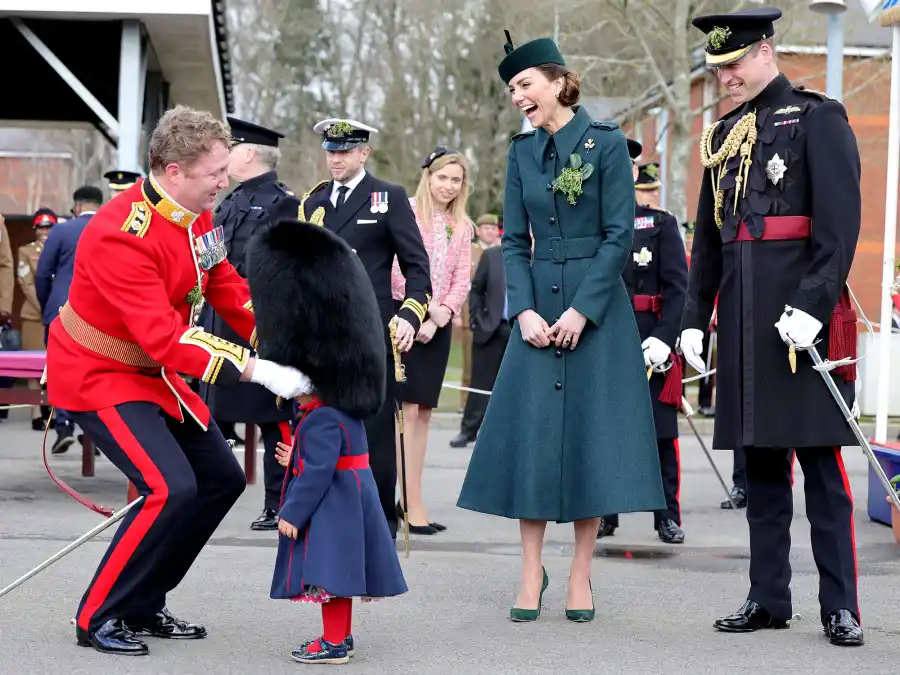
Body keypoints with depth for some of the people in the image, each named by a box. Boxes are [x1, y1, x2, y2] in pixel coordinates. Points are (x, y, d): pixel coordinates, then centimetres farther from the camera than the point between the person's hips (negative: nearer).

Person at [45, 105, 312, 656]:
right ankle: (98, 619, -4)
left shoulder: (199, 216, -3)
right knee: (170, 488, -22)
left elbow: (229, 290, 7)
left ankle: (143, 608, 20)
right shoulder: (120, 236, -31)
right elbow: (164, 340, -35)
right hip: (100, 377, -9)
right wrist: (258, 371, -36)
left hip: (156, 374, 9)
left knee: (222, 479, 9)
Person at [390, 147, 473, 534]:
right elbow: (395, 267, -9)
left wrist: (440, 316, -6)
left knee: (423, 412, 6)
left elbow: (462, 281, 9)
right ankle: (413, 504, -12)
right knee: (408, 409, -11)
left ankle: (408, 498, 11)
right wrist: (423, 307, -12)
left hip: (438, 325, 6)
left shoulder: (462, 227, 13)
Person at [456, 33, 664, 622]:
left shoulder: (607, 143, -5)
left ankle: (582, 574, 8)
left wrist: (581, 310, -14)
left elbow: (619, 235, -8)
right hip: (539, 307, 4)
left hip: (598, 308, -4)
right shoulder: (522, 151, 8)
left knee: (592, 432, -1)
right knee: (530, 434, 0)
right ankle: (532, 572, 8)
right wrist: (524, 311, -5)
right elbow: (514, 241, 8)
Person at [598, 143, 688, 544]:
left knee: (660, 432, 2)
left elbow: (677, 285, -2)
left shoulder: (661, 224, 5)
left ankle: (668, 516, 10)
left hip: (649, 342, -2)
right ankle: (604, 514, 14)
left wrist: (664, 337, -13)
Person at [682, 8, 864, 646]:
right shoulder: (724, 134, 17)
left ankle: (841, 605, 0)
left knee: (819, 456, -4)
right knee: (760, 457, 9)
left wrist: (813, 305, -19)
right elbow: (708, 237, 20)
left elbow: (841, 222, -11)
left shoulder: (817, 117, -3)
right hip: (744, 317, 6)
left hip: (801, 311, -6)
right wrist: (694, 318, 15)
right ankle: (769, 597, 15)